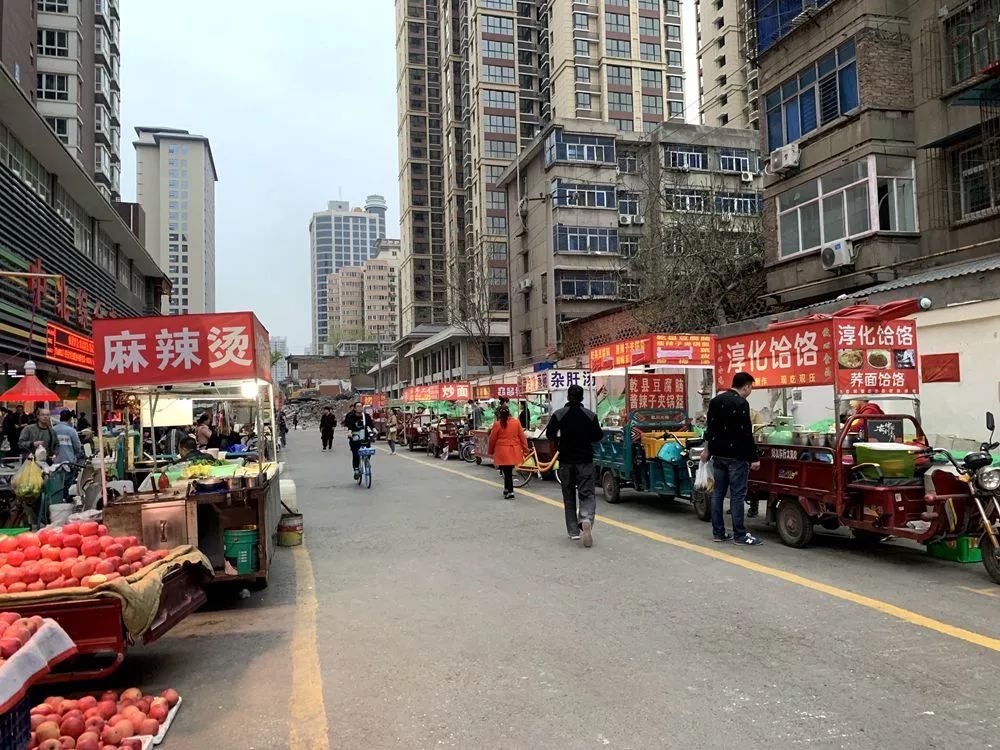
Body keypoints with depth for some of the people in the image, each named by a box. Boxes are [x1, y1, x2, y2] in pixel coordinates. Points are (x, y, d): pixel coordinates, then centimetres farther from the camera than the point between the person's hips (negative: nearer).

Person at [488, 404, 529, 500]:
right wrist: (525, 449, 11)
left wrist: (490, 451, 13)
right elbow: (522, 437, 4)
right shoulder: (516, 422, 1)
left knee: (506, 471, 1)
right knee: (509, 471, 17)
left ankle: (510, 492, -6)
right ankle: (507, 489, 30)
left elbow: (492, 439, -1)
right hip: (514, 451, 3)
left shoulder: (497, 424, -7)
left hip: (502, 451, -3)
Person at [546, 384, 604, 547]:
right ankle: (586, 520, -28)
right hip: (585, 460, -1)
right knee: (587, 494, 0)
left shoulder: (559, 414, -6)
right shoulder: (590, 415, -4)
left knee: (569, 496, 12)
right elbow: (598, 436, -3)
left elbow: (549, 434, -9)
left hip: (566, 461, 1)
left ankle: (573, 531, 13)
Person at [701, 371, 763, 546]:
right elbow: (746, 433, -18)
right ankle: (740, 535, 2)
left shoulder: (715, 401, 10)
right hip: (735, 456, -8)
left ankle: (718, 532, 14)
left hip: (718, 454, 8)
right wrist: (753, 458, -14)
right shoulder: (741, 404, -15)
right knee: (737, 495, -3)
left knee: (718, 492, 10)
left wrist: (709, 449, 31)